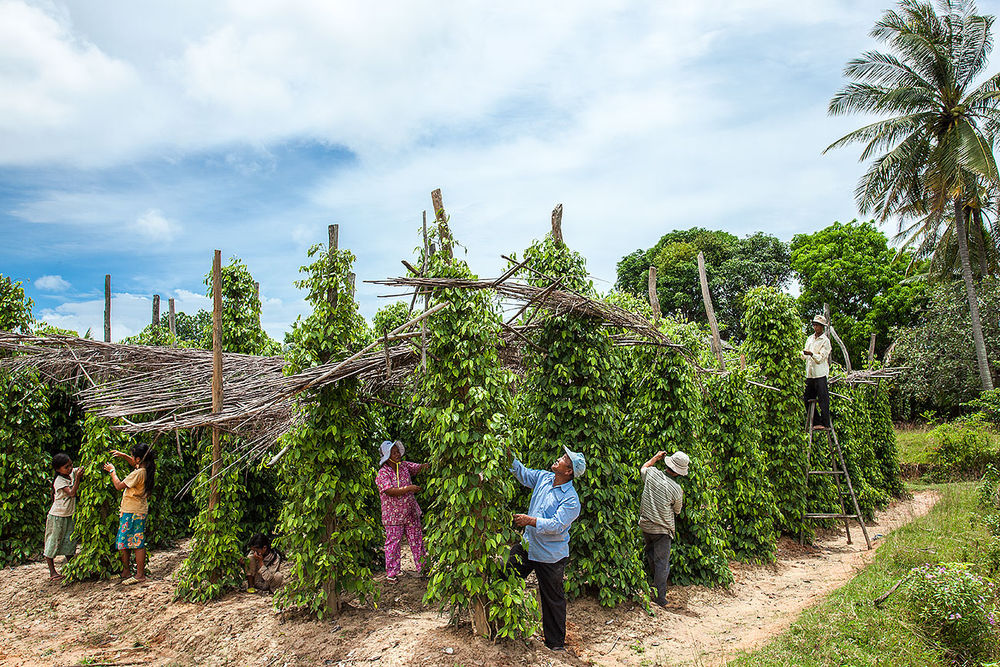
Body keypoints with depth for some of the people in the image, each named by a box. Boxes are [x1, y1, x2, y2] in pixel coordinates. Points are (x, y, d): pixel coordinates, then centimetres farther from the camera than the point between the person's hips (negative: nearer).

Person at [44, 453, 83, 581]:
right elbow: (71, 493, -26)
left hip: (69, 516, 7)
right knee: (53, 542, 4)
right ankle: (52, 571, 12)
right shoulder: (59, 481, -19)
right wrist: (77, 478, -32)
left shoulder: (73, 473, 0)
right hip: (57, 516, -7)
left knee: (70, 542, 11)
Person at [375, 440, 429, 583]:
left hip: (411, 513, 5)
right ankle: (391, 574, 15)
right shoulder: (382, 474, -14)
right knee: (393, 543, 3)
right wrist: (409, 488, -29)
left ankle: (423, 568, 22)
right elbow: (390, 491, -24)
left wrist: (427, 465, -23)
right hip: (393, 516, -5)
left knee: (417, 540, 11)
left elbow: (419, 467, 0)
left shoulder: (404, 466, 4)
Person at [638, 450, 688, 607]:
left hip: (645, 525, 4)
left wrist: (656, 457, 27)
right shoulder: (676, 489, -17)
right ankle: (659, 597, 10)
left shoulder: (652, 473, -11)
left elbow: (643, 468, 16)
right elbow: (677, 511, 1)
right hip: (663, 530, -4)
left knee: (650, 553, 27)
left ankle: (653, 578, 46)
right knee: (662, 562, 5)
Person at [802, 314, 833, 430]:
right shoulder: (810, 338, 17)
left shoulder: (825, 341, -2)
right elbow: (805, 356, 18)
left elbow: (821, 358, -11)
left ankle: (825, 423, -3)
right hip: (810, 374, 7)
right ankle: (814, 422, 15)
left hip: (820, 374, -7)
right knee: (807, 399, 7)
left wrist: (811, 354, -26)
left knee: (822, 399, -7)